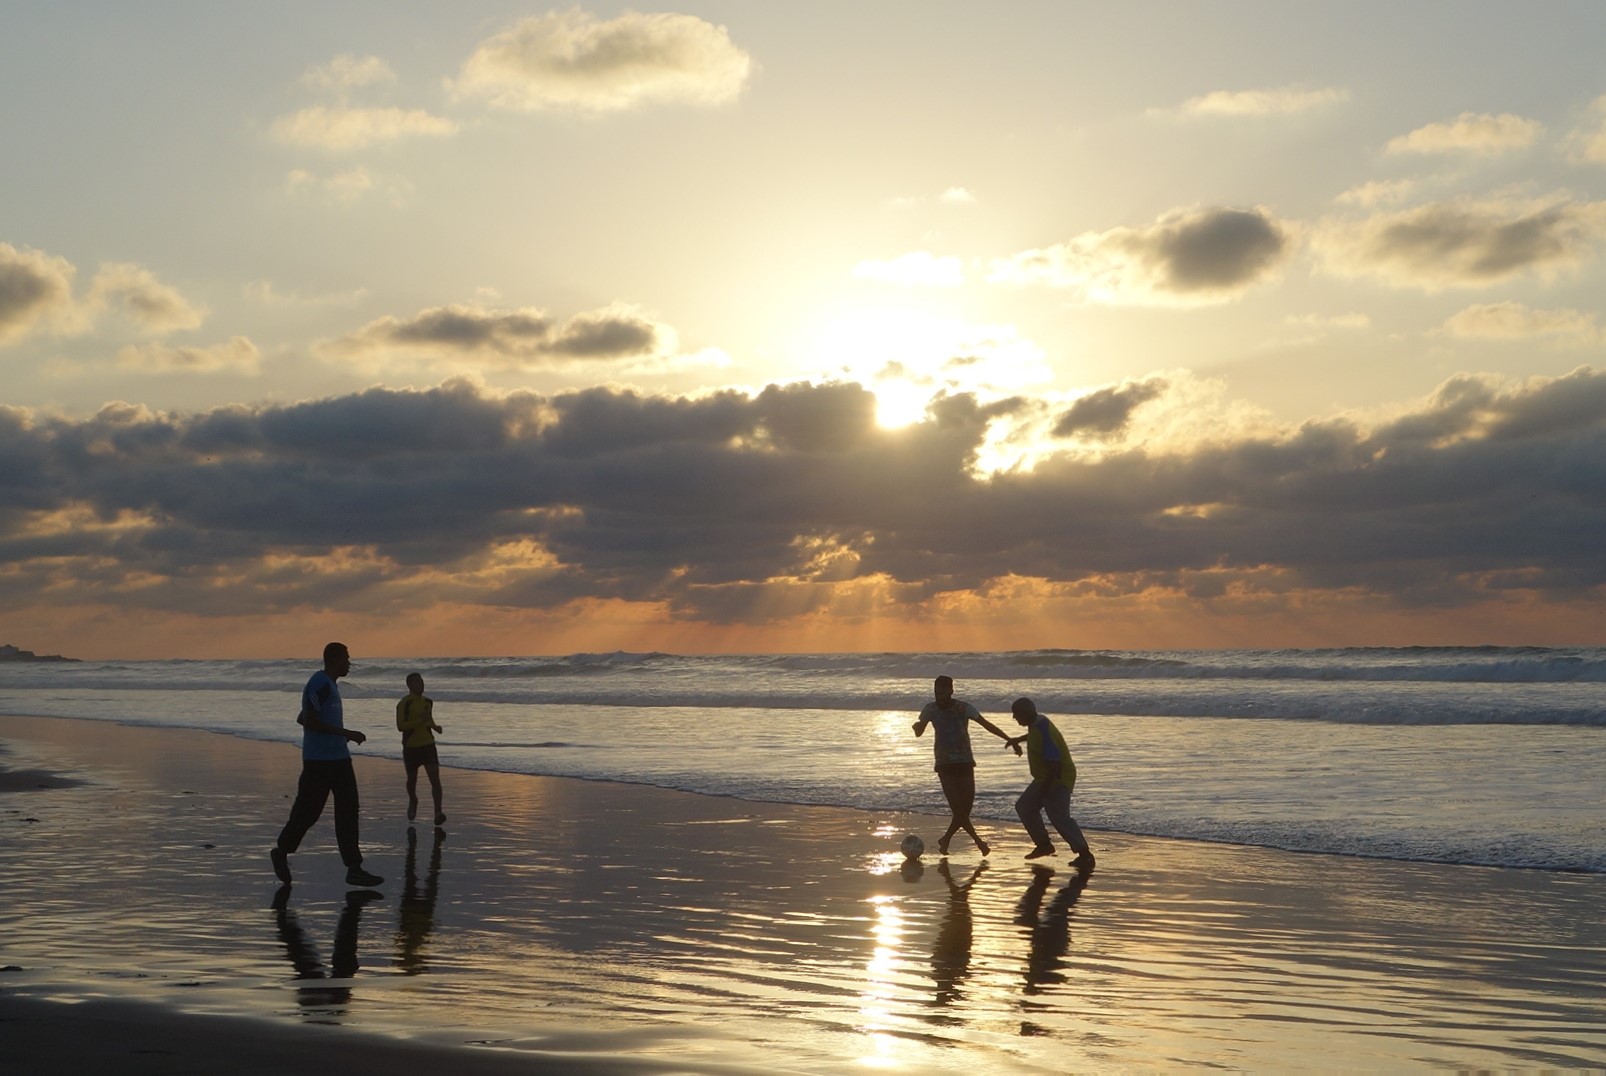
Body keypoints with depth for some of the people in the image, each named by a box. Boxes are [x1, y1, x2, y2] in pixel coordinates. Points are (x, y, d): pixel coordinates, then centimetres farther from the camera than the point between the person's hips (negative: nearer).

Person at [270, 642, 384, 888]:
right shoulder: (319, 684, -13)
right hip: (319, 760, -9)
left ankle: (354, 868, 2)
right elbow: (309, 721, -21)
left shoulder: (329, 684, 17)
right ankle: (281, 852, 23)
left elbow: (302, 719, 25)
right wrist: (346, 733, -20)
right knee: (307, 811, 1)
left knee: (348, 812, 3)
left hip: (338, 759, 9)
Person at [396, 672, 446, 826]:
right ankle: (413, 802, 44)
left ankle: (438, 812, -14)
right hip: (411, 746, -3)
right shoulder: (404, 703, -12)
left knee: (435, 778, -11)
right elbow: (400, 726, -20)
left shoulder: (428, 701, 7)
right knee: (412, 779, 14)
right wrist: (420, 720, -29)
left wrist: (434, 726, 4)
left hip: (428, 744, 3)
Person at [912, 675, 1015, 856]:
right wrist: (917, 726, -24)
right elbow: (919, 732, 1)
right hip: (944, 766, 0)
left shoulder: (964, 708, -9)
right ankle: (979, 841, 5)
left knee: (966, 808, -1)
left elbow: (986, 724, -10)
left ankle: (945, 840, 20)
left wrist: (1009, 739, -20)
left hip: (965, 764, 0)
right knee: (958, 809, -11)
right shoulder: (930, 709, -3)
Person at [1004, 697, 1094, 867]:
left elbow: (1053, 763, -31)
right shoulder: (1037, 723, 5)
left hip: (1058, 779, -10)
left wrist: (1045, 787, -27)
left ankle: (1084, 854, -16)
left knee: (1059, 817, -18)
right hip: (1044, 778, 11)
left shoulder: (1043, 730, -26)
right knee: (1024, 806, 14)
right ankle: (1043, 844, 22)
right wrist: (1018, 739, 42)